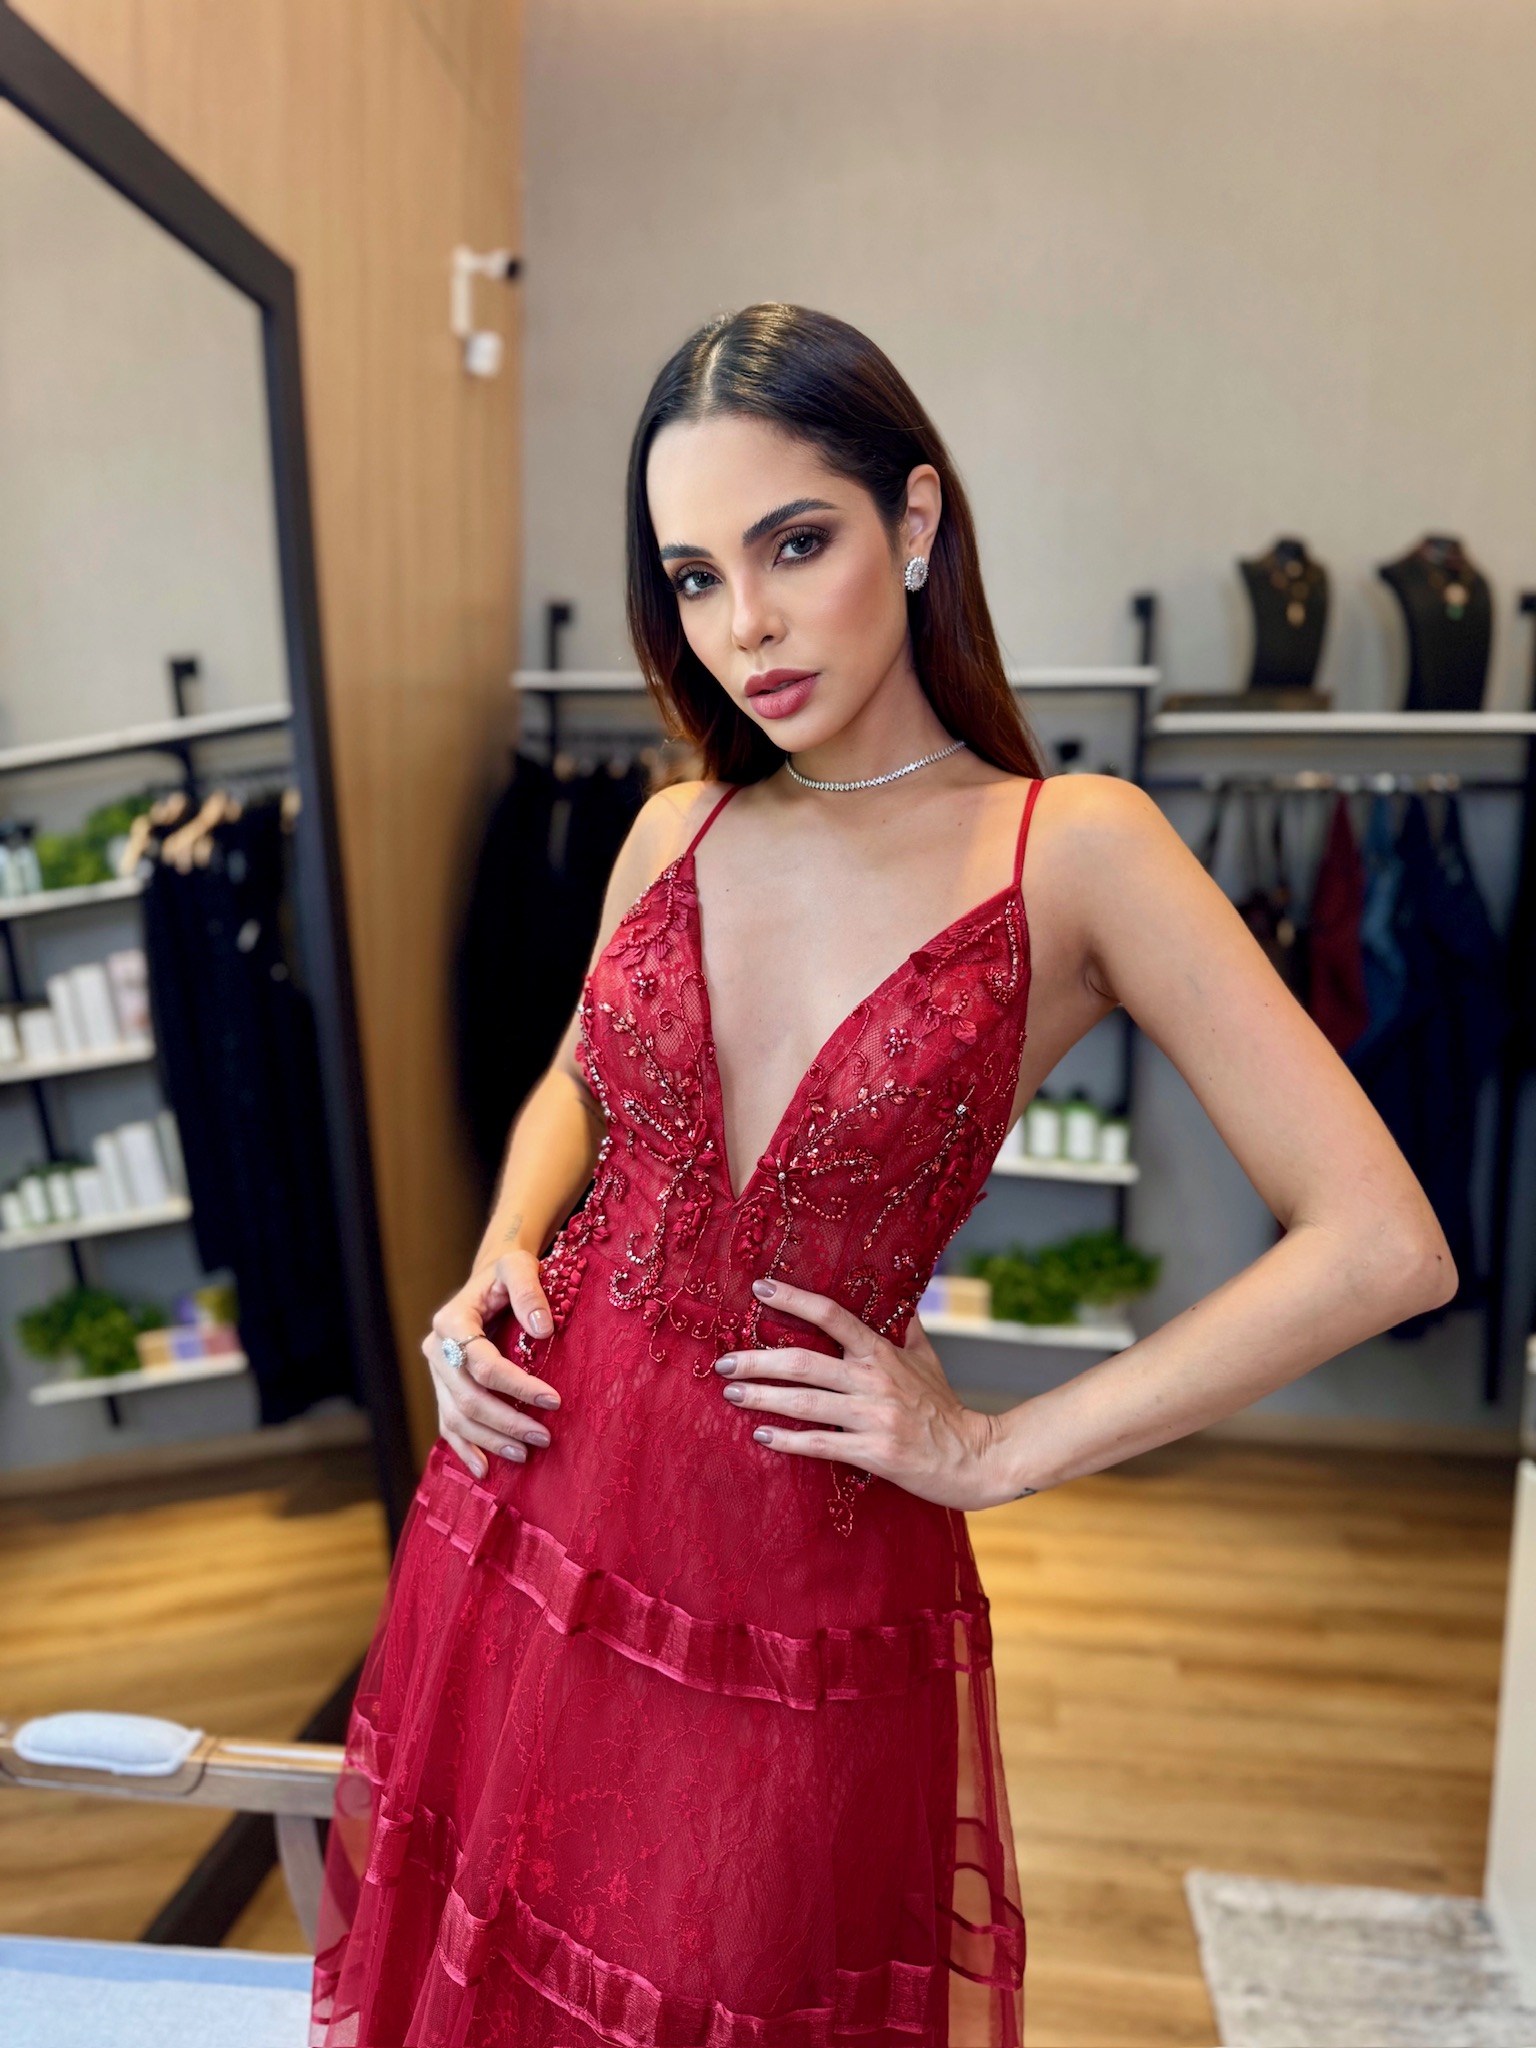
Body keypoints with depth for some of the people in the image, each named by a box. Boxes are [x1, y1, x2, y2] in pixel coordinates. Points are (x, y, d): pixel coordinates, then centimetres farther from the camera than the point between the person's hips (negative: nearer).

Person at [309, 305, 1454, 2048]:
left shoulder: (1071, 851, -13)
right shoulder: (679, 830, -1)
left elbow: (1381, 1248, -16)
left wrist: (998, 1450, -14)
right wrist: (500, 1261, -3)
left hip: (808, 1575, -4)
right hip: (541, 1497, 4)